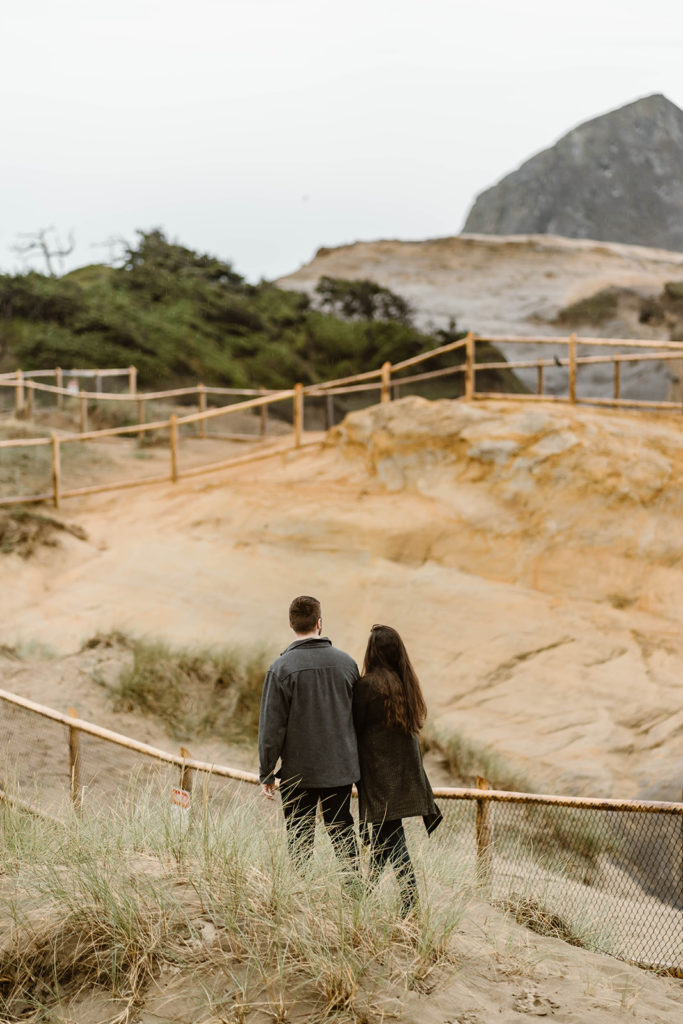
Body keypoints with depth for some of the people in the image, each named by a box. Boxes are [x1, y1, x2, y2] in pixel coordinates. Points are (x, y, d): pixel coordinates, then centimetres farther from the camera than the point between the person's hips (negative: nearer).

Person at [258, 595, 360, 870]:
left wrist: (266, 773, -1)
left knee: (300, 839, 8)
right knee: (343, 833, 14)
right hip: (341, 769, 3)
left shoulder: (281, 668, -12)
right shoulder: (346, 662, 0)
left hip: (299, 772, -3)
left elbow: (271, 726, -10)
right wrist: (353, 758, 19)